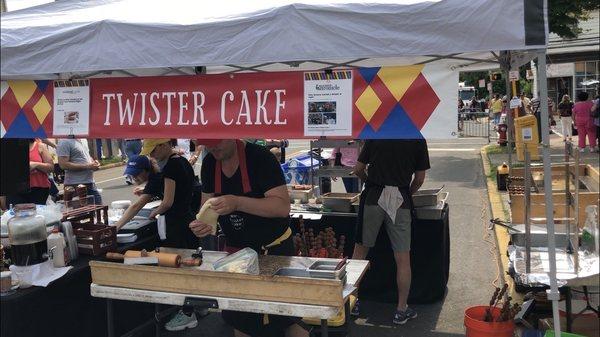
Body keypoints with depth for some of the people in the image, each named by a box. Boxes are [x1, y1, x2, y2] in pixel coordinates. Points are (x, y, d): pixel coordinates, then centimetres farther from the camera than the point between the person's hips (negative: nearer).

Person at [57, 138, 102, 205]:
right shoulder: (64, 142, -10)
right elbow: (63, 164, -18)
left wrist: (94, 162, 4)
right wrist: (87, 166, -19)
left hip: (90, 183, 8)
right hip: (76, 185, -8)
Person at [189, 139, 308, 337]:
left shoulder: (260, 158, -21)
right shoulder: (209, 163, -1)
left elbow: (282, 206, -27)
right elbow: (208, 205, 5)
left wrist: (237, 202, -37)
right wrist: (201, 224, -17)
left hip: (274, 248, -6)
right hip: (236, 249, 6)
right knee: (238, 320, 15)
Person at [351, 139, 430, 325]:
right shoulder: (418, 140, 4)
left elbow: (358, 170, 7)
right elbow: (419, 179, 6)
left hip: (374, 197, 1)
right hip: (401, 200, 0)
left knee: (360, 250, 12)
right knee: (403, 259, 6)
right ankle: (401, 310, 15)